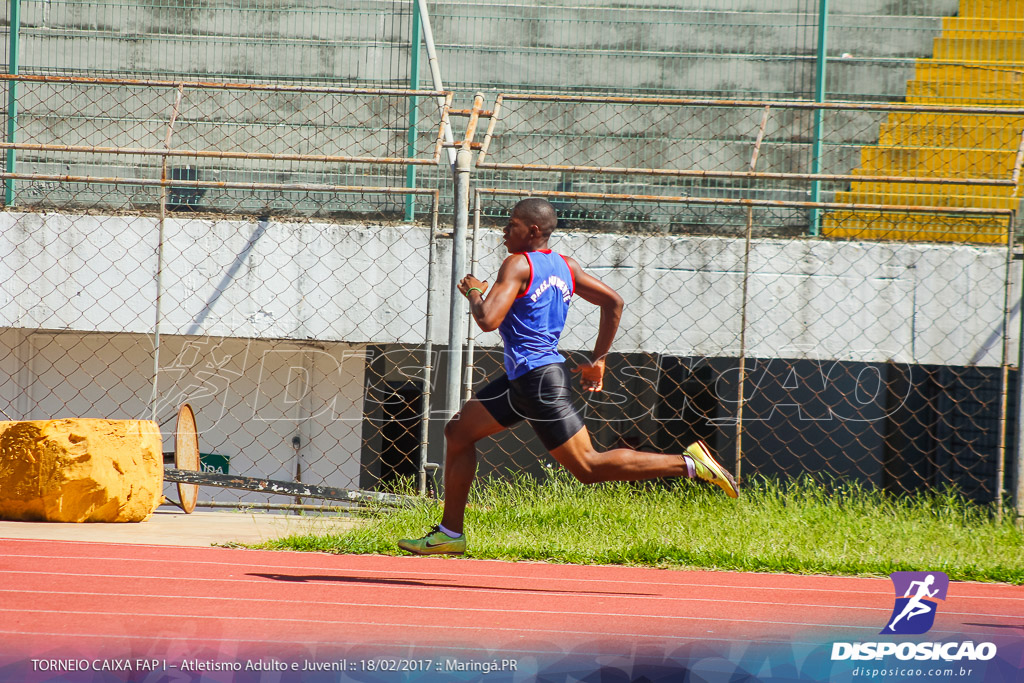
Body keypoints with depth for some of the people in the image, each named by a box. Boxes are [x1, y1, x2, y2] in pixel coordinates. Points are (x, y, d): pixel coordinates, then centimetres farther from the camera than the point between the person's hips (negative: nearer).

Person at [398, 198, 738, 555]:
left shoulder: (517, 265, -14)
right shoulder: (563, 266, 11)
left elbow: (488, 321, -24)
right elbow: (613, 302, 13)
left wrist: (474, 292, -3)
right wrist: (598, 361, 18)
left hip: (539, 380, -10)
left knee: (588, 467, -8)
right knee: (458, 432, 15)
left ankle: (689, 464, -10)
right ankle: (450, 533, 18)